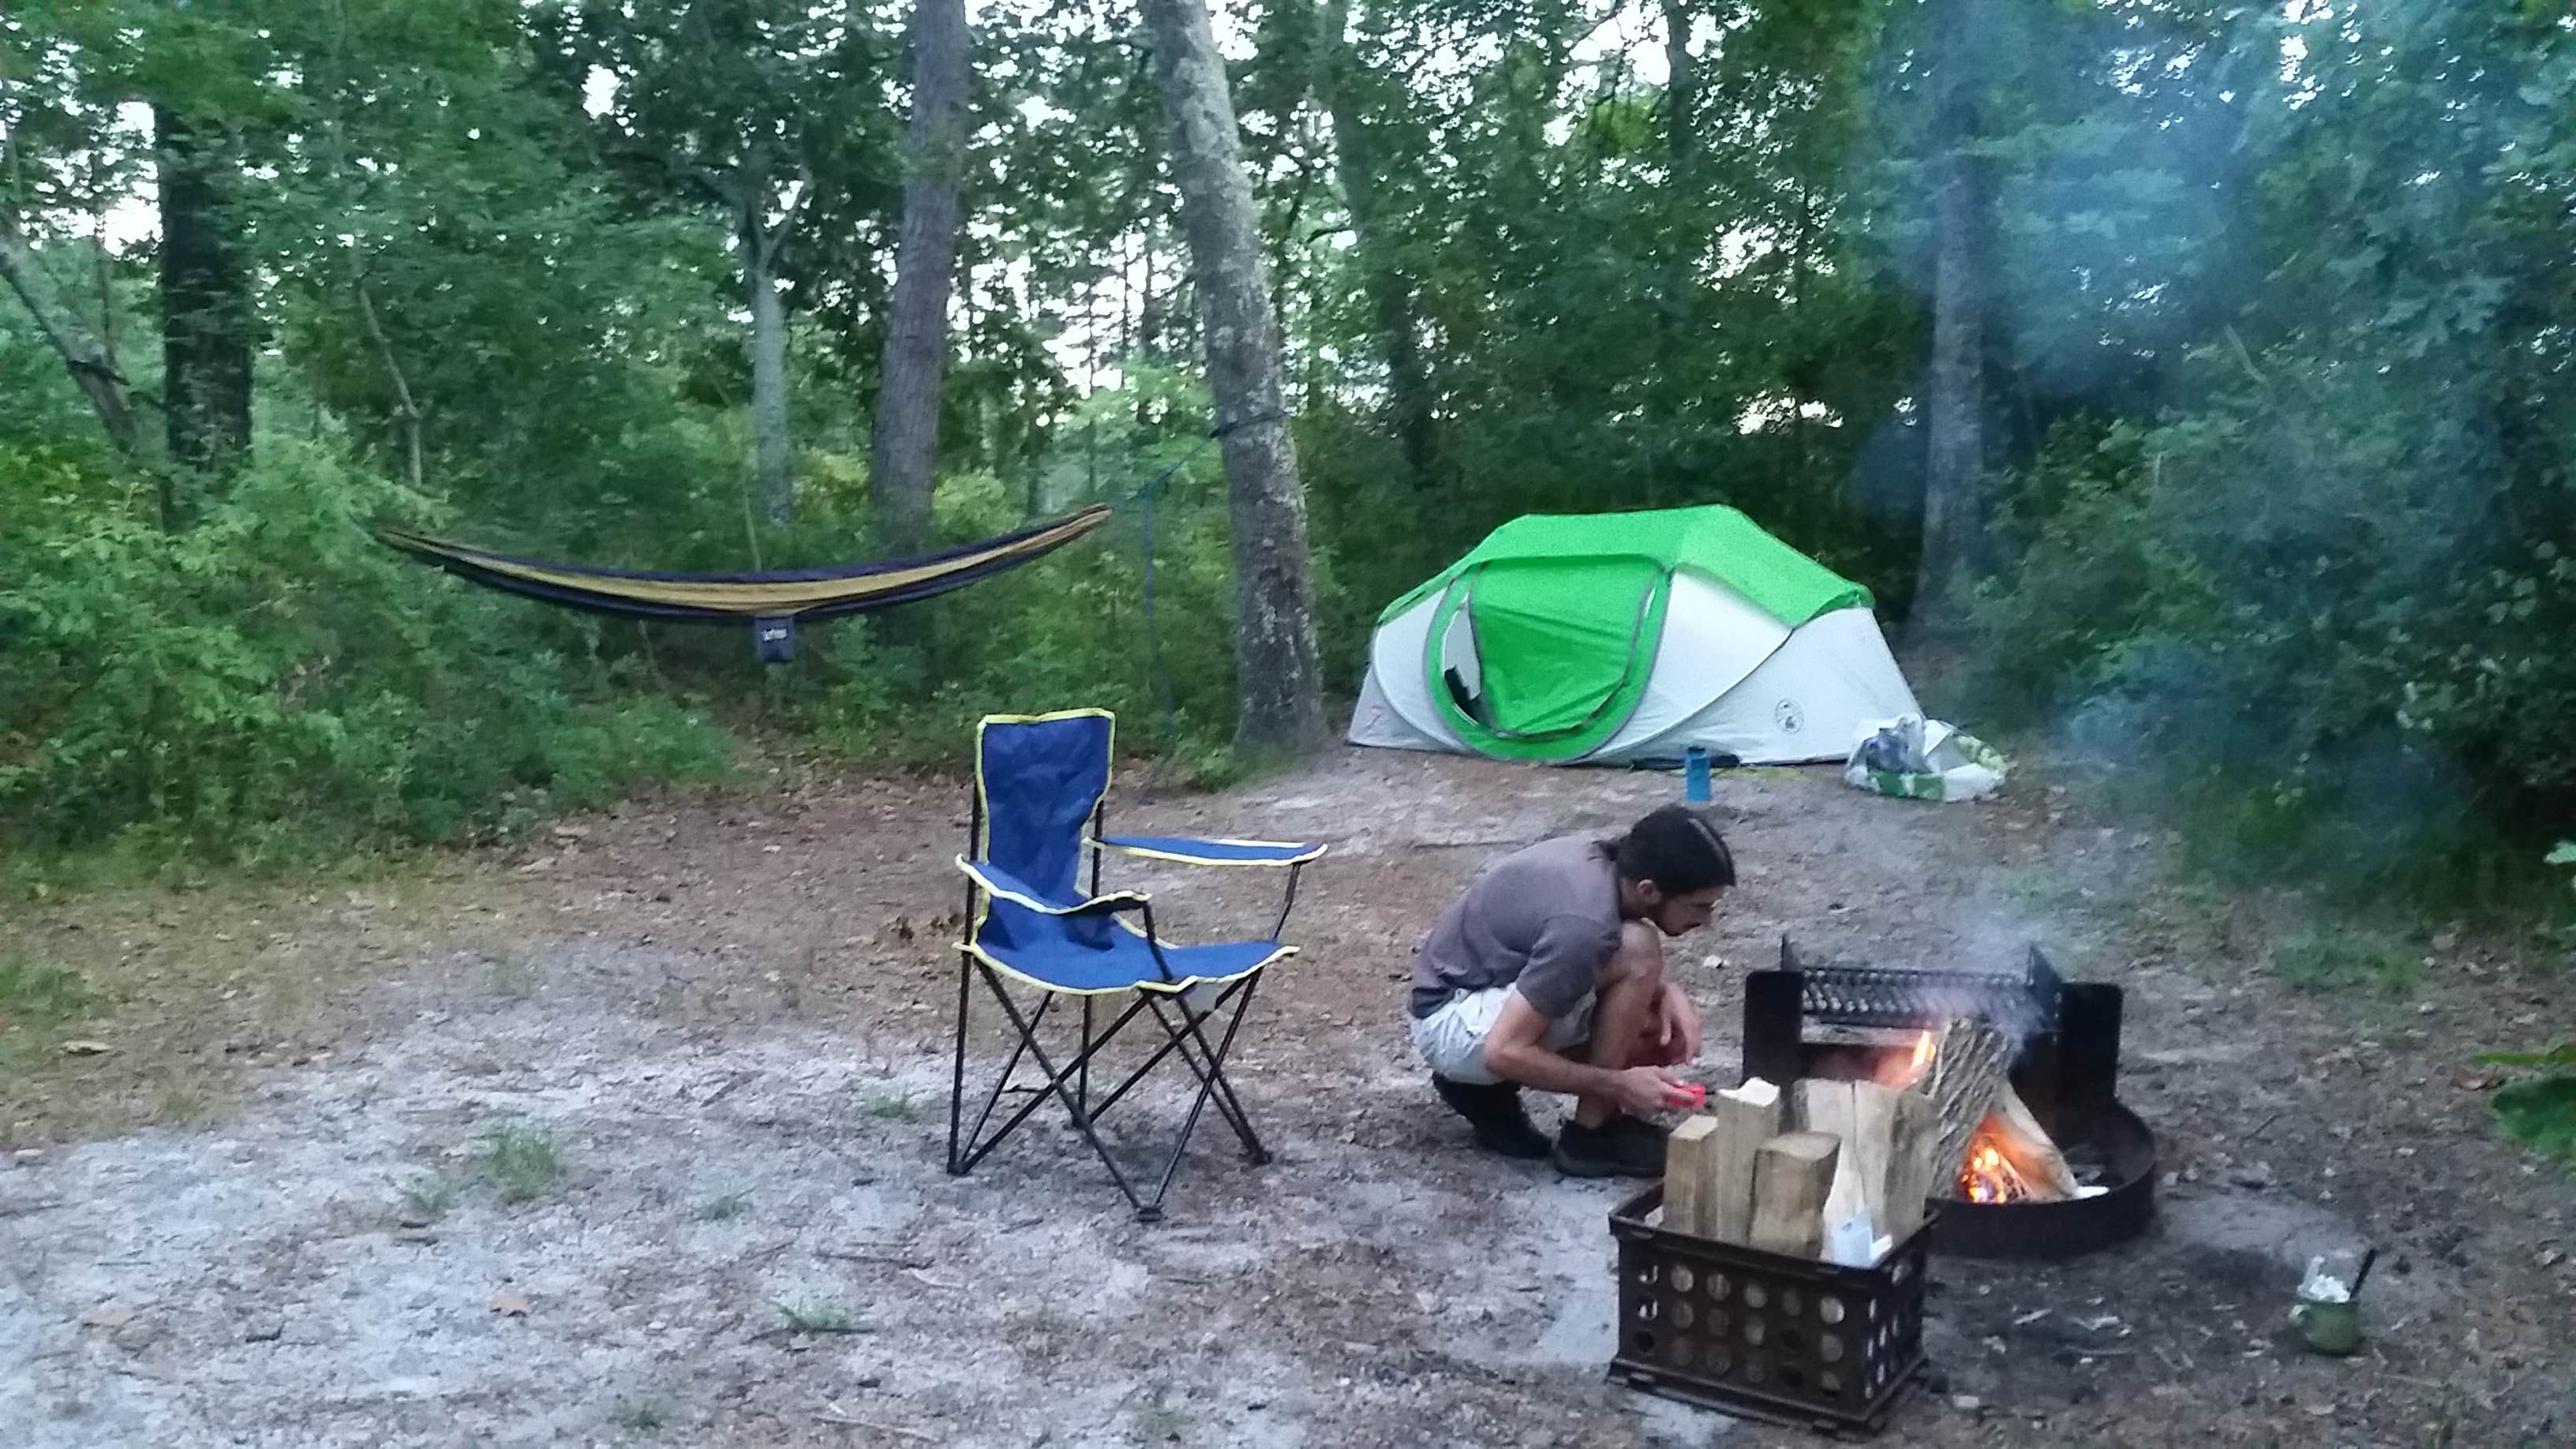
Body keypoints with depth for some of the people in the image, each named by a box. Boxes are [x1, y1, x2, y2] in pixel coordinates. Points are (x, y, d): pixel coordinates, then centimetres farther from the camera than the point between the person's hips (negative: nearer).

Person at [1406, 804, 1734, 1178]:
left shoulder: (1601, 860, -4)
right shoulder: (1585, 925, -30)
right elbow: (1505, 1051, -28)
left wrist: (1665, 988, -6)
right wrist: (1619, 1085, -19)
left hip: (1491, 994, 9)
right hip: (1452, 1023, -9)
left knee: (1671, 1035, 3)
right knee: (1636, 949, -24)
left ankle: (1483, 1086, 10)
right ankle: (1591, 1135, -10)